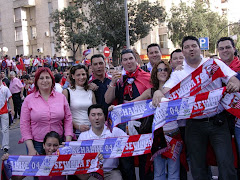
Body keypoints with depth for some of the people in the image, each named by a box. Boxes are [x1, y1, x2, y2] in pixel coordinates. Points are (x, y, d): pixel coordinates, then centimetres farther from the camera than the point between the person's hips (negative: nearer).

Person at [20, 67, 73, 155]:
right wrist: (31, 148, -8)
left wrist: (68, 143, -3)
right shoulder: (29, 99, 1)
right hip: (36, 144, -1)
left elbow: (68, 120, 6)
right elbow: (24, 125, -1)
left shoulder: (61, 97, 6)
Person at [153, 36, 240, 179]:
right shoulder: (178, 74, 6)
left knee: (227, 165, -4)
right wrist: (158, 92, -29)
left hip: (218, 122, -1)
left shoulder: (215, 64, 3)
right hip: (195, 125, 1)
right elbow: (166, 91, -6)